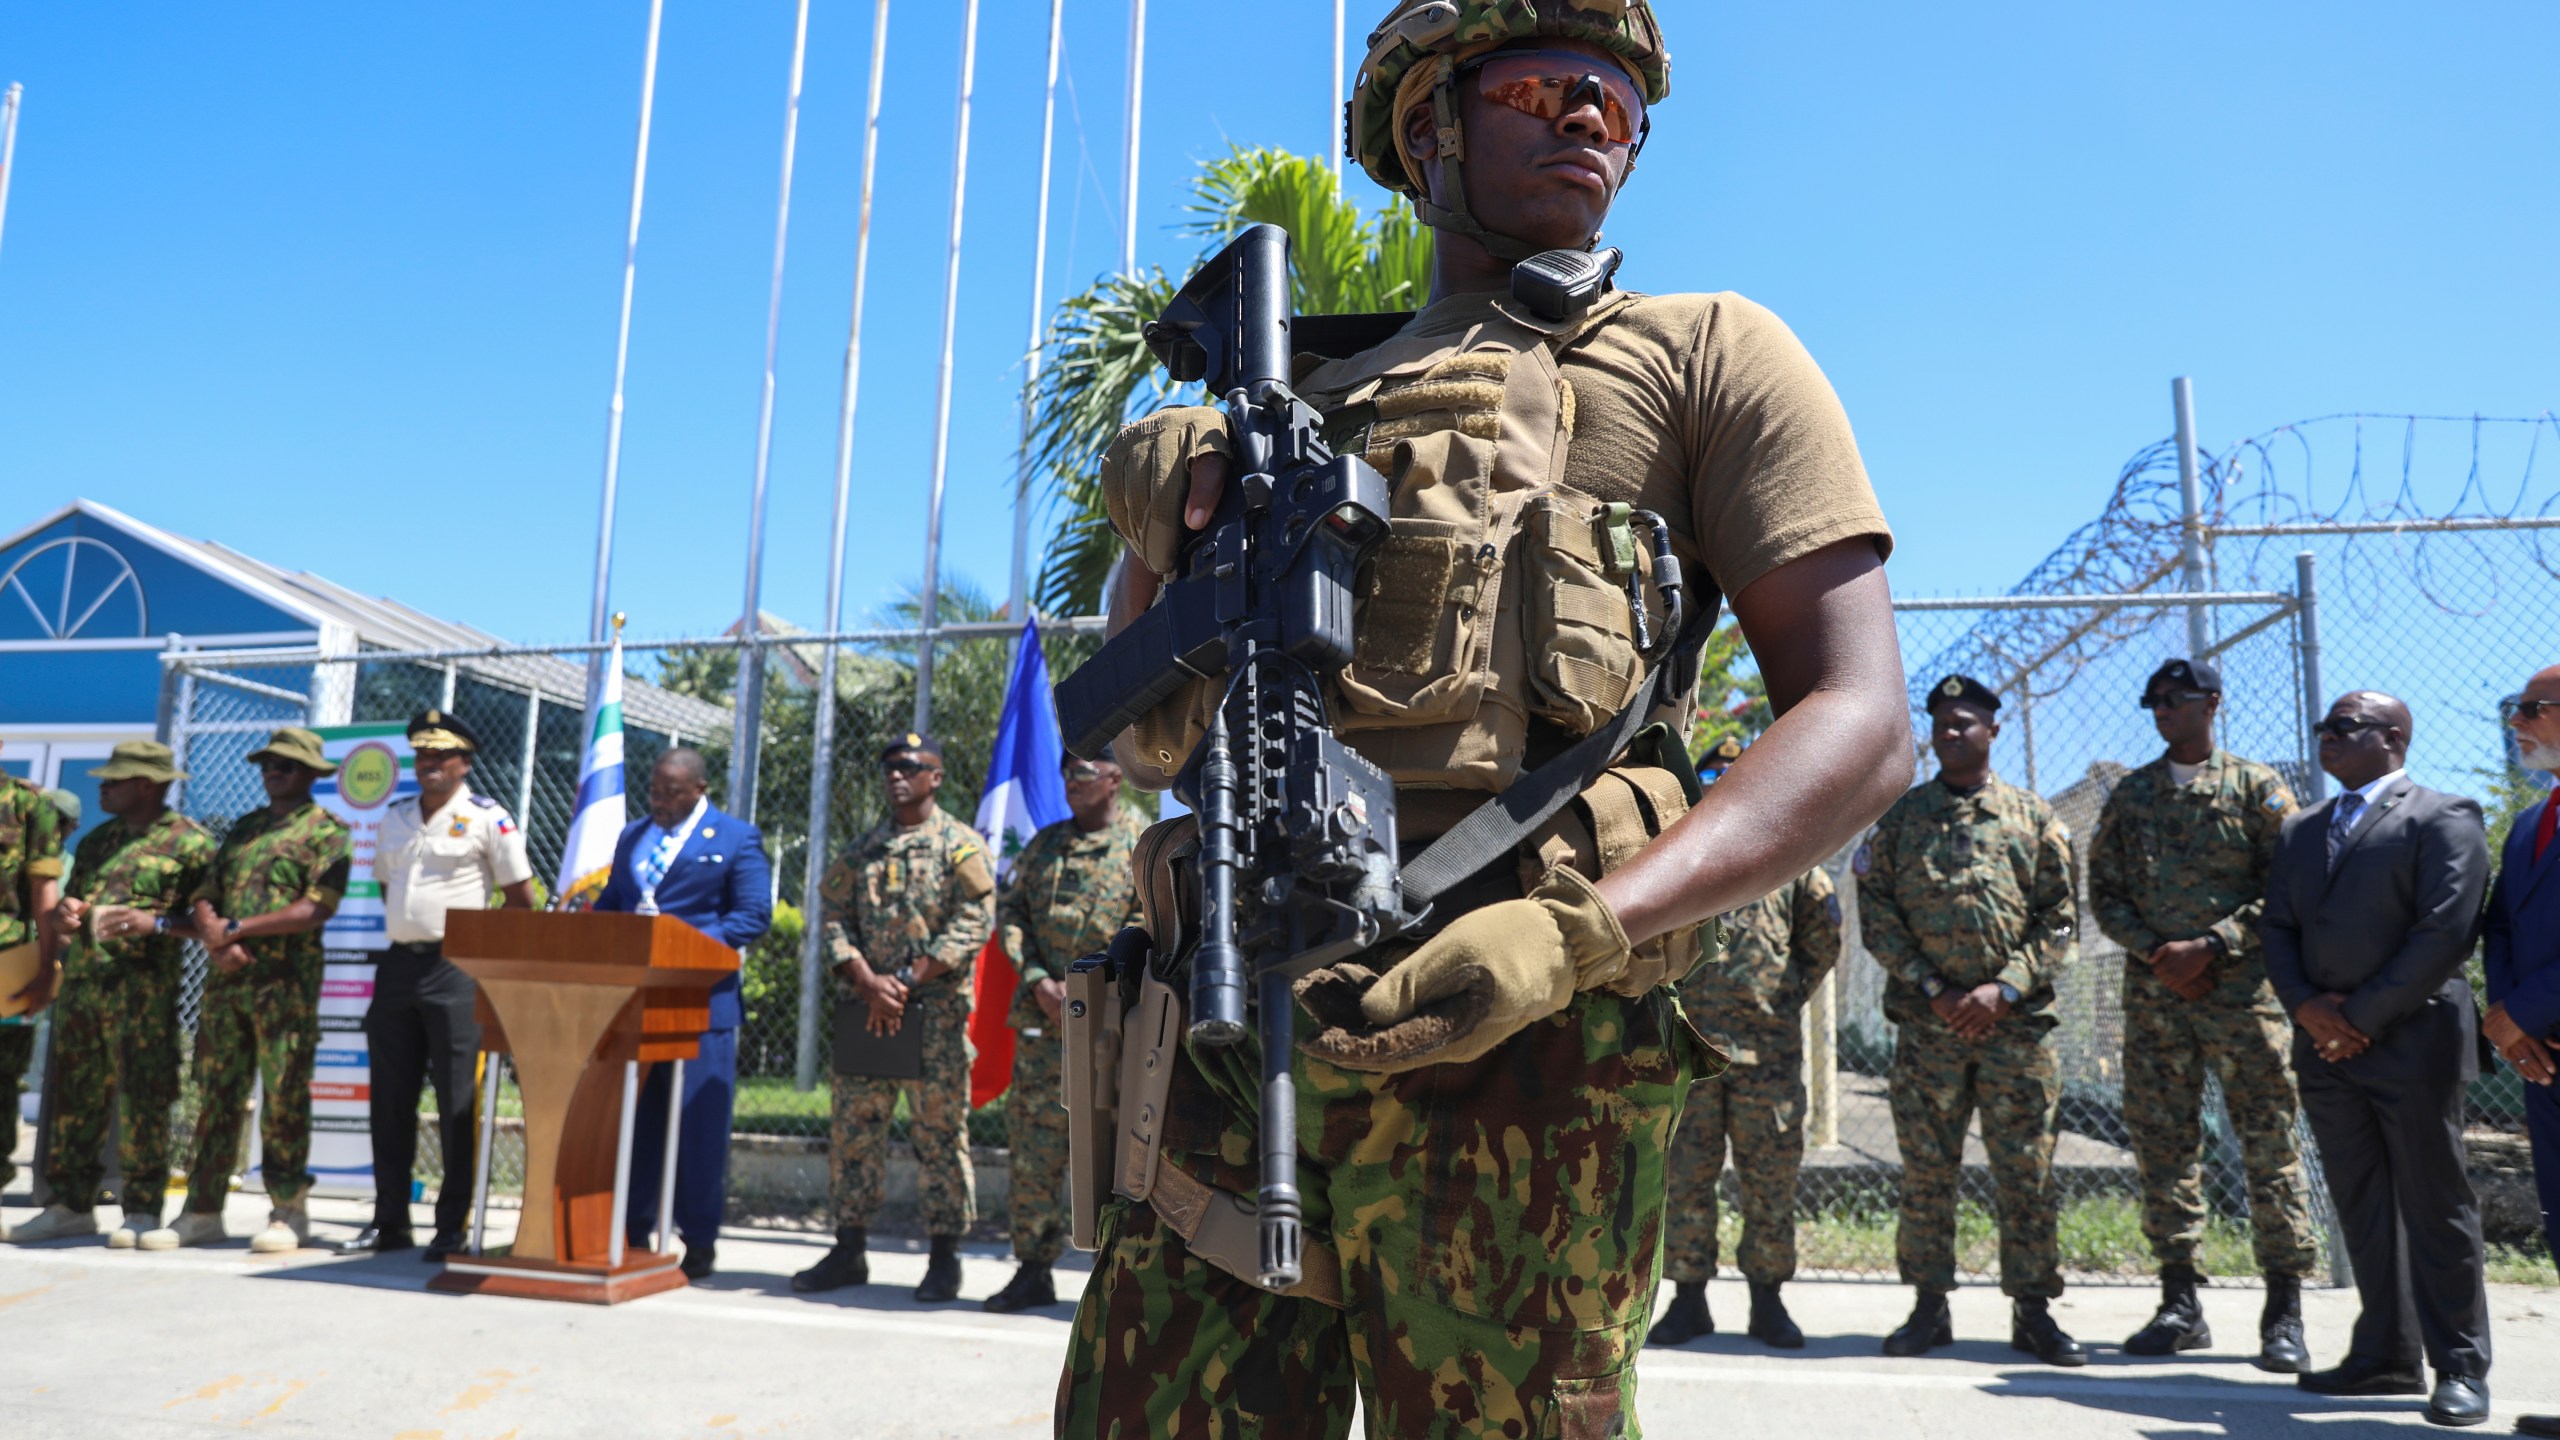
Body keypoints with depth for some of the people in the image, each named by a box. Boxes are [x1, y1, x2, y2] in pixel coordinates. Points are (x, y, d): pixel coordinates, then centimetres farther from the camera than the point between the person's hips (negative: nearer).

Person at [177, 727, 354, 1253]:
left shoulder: (327, 832, -1)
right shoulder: (243, 828, 19)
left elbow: (316, 910, -13)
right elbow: (204, 898, 14)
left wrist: (236, 928, -12)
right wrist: (217, 939, -7)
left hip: (286, 980, -6)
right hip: (225, 978, 6)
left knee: (284, 1099, -4)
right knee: (217, 1095, 9)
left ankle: (289, 1214, 4)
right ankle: (203, 1210, 16)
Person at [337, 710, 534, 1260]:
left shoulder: (488, 818, -4)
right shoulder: (395, 818, 14)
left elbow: (520, 899, -3)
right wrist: (406, 928, 14)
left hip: (456, 969, -6)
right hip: (398, 963, 6)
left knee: (458, 1103, -3)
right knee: (390, 1099, 10)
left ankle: (453, 1225, 3)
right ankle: (389, 1222, 19)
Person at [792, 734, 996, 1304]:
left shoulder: (961, 845, 0)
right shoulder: (863, 850, 15)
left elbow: (974, 923, -9)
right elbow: (837, 917, 9)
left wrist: (907, 981, -14)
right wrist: (868, 982, -9)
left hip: (935, 1014, -5)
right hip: (867, 1010, 5)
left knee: (940, 1132, -2)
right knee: (853, 1128, 7)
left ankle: (945, 1257, 7)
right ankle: (850, 1250, 18)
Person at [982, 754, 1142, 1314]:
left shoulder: (1144, 845, 1)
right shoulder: (1044, 844, 16)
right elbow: (1010, 911, 12)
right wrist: (1038, 981, -4)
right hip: (1041, 1015, 5)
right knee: (1034, 1141, 5)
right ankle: (1033, 1268, 15)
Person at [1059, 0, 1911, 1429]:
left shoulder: (1705, 351, 10)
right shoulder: (1307, 405, 23)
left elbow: (1862, 726, -2)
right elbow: (1149, 739, 24)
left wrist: (1577, 932, -17)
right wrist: (1170, 532, 3)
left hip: (1511, 1041, -3)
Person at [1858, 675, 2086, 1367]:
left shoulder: (2034, 817, 8)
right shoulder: (1901, 816, 9)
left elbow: (2060, 920, 3)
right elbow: (1876, 913, 3)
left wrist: (2004, 987, -10)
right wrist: (1933, 989, -7)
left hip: (2016, 1024, 0)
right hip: (1927, 1023, 1)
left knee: (2026, 1173, 3)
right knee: (1926, 1173, 4)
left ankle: (2032, 1309, 14)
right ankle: (1930, 1308, 14)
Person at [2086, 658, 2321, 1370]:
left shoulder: (2258, 788, 3)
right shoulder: (2130, 793, 12)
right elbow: (2104, 890, 10)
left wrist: (2210, 946, -14)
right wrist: (2155, 952, -6)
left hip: (2243, 988, -3)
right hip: (2154, 993, 3)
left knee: (2269, 1143, -2)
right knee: (2163, 1144, 4)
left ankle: (2284, 1311, 5)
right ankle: (2181, 1303, 12)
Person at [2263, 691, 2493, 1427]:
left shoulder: (2443, 818, -3)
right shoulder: (2302, 829, 18)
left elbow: (2446, 932, -13)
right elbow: (2277, 926, 13)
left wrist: (2363, 1016, -14)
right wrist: (2306, 1006, -4)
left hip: (2410, 1043, -6)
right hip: (2326, 1046, 6)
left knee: (2435, 1207, 0)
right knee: (2362, 1209, 10)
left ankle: (2461, 1367, 9)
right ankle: (2387, 1356, 18)